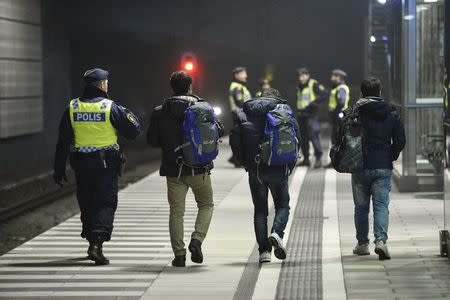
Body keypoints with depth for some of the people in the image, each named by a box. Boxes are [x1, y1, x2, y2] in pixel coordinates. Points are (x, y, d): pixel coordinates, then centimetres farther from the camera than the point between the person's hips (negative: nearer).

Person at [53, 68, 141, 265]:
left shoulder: (72, 108, 2)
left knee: (87, 204, 16)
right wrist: (129, 116, 15)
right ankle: (96, 244, -19)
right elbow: (133, 131, -5)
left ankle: (93, 242, 26)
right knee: (106, 203, -1)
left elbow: (63, 142, 3)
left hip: (81, 165, 4)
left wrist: (59, 169, 7)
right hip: (106, 164, -4)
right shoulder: (111, 108, -8)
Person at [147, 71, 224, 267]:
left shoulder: (159, 112, 0)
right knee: (206, 205, 16)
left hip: (173, 169, 1)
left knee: (176, 211, 6)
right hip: (198, 168, -1)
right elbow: (218, 131, -5)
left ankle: (179, 254, 0)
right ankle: (197, 240, -6)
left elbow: (152, 140, 3)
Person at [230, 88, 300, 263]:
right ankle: (277, 233, -14)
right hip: (278, 169, -2)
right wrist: (291, 162, 2)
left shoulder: (246, 112, 9)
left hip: (255, 169, 2)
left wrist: (245, 162, 7)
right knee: (282, 205, 14)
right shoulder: (284, 110, 4)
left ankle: (264, 250, 2)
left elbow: (234, 138, 1)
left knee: (260, 209, 10)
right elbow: (295, 135, -6)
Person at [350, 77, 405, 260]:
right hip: (384, 167, 1)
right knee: (381, 205, 1)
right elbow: (400, 141, 0)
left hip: (360, 167, -1)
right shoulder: (392, 112, 2)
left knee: (361, 207, 11)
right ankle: (381, 240, -19)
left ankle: (362, 244, 17)